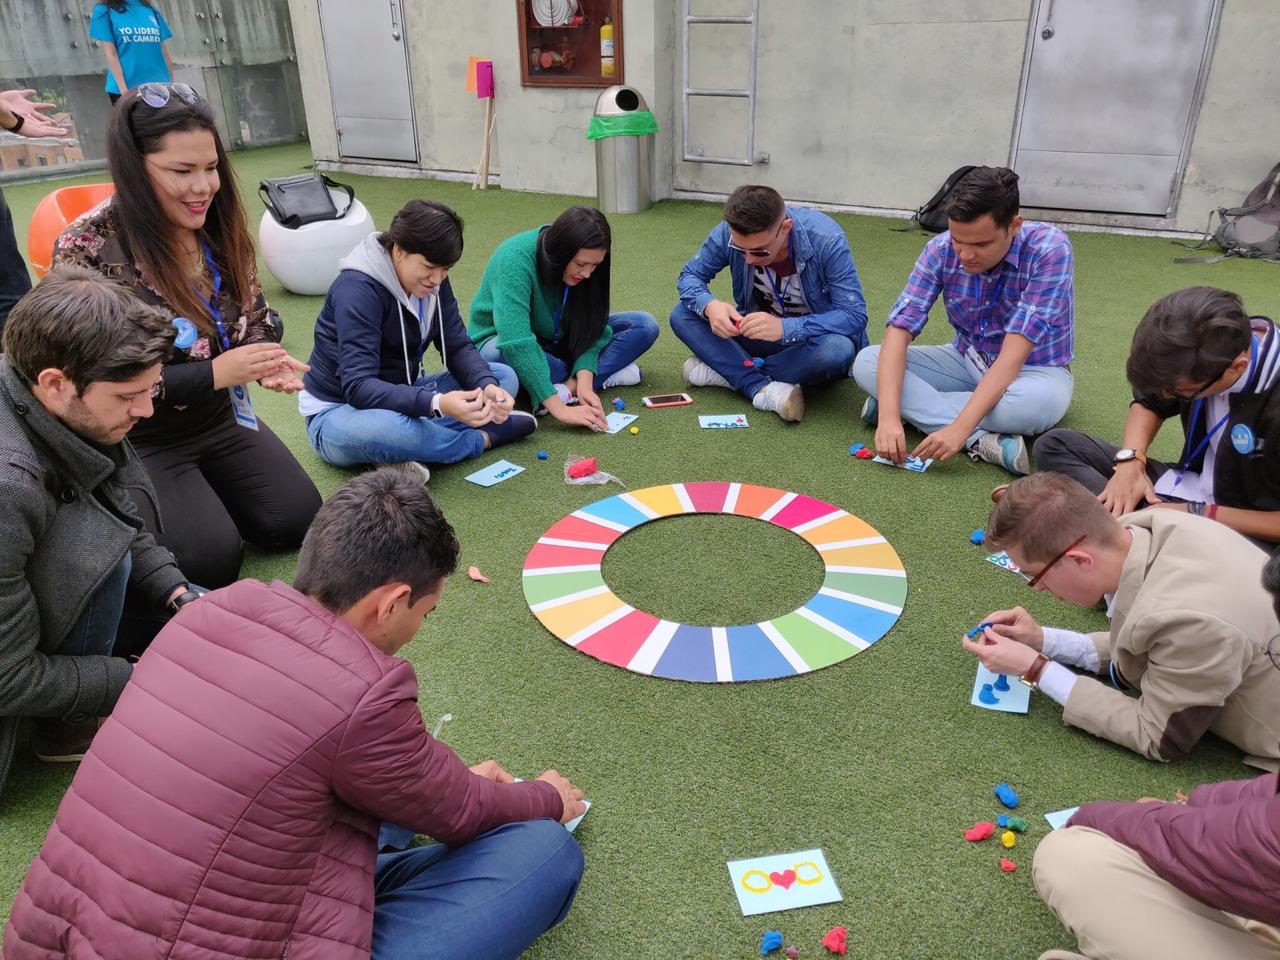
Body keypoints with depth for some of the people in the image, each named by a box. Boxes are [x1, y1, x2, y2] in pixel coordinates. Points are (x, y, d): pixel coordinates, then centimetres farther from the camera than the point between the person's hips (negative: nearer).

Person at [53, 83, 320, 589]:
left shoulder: (219, 226, -5)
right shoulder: (88, 249, -23)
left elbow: (253, 314, 7)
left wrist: (264, 362, -18)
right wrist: (215, 372, -28)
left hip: (221, 418, 6)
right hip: (138, 439, -5)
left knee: (298, 521, 0)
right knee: (212, 560, -14)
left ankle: (201, 489, 25)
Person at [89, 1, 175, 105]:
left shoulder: (150, 9, 12)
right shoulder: (104, 10, 2)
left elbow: (163, 51, 12)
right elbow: (110, 54, -5)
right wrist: (124, 89, -14)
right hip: (127, 89, -3)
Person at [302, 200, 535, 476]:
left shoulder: (433, 282, -3)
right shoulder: (357, 289, -25)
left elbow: (459, 348, -4)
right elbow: (358, 387, -34)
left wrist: (488, 387, -26)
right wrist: (437, 404, -47)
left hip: (400, 398, 7)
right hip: (341, 411, -7)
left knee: (504, 376, -3)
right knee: (381, 429, -43)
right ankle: (482, 438, -16)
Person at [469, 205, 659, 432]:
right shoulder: (515, 259, -34)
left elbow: (591, 329, -15)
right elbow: (516, 344, -42)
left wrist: (584, 382, -33)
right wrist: (559, 409, -48)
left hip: (555, 341, 5)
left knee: (645, 326, -11)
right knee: (499, 356, -43)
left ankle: (570, 386, -25)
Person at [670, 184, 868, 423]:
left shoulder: (827, 240, -28)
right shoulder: (729, 233, -19)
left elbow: (855, 316, -29)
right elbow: (690, 275, -6)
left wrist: (785, 328, -44)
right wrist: (709, 305, -31)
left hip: (813, 339, -3)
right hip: (760, 334, 3)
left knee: (838, 350, -39)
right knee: (682, 315, -16)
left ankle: (727, 371, -20)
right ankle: (762, 389, -30)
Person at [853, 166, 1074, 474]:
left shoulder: (1050, 249, -27)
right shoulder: (941, 249, -17)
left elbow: (1013, 356, -32)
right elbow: (899, 329, -23)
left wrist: (960, 427, -43)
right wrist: (888, 416, -39)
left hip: (1032, 369, -4)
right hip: (967, 359, 4)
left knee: (1043, 401, -40)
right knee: (866, 362, -20)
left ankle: (915, 404, -22)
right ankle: (983, 441, -28)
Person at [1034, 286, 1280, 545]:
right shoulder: (1203, 353, -11)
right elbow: (1149, 402, 10)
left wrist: (1197, 514, -23)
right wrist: (1130, 460, -7)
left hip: (1241, 528, -8)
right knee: (1055, 445, 1)